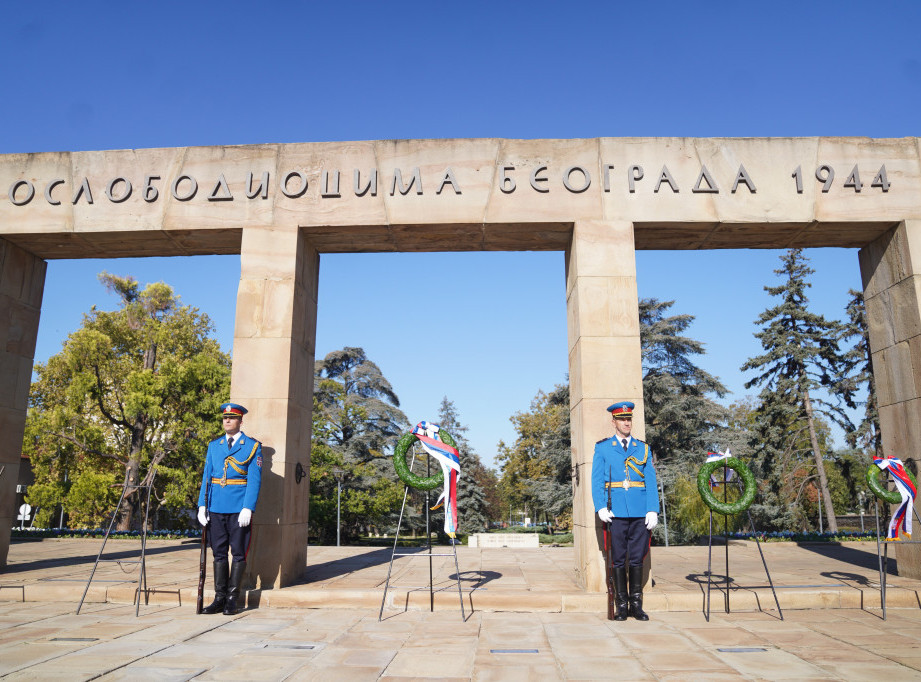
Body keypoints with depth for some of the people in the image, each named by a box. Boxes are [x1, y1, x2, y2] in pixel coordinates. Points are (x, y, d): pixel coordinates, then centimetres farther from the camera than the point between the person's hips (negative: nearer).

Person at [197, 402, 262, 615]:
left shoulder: (252, 447, -1)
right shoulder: (213, 446, 13)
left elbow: (254, 480, -7)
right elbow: (206, 477, 13)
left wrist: (248, 509, -15)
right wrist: (202, 505, 4)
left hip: (239, 509, -4)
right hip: (216, 509, 4)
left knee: (238, 553, 2)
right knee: (219, 553, 8)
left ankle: (232, 599, 11)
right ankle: (219, 598, 16)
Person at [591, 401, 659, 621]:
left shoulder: (642, 448, 13)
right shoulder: (602, 448, 7)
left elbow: (651, 481, 8)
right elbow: (596, 481, 3)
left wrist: (653, 510, -3)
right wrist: (601, 507, -9)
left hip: (640, 512, 2)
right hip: (616, 512, -2)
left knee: (637, 558, 5)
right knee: (618, 559, 2)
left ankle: (636, 604, 15)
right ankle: (621, 605, 11)